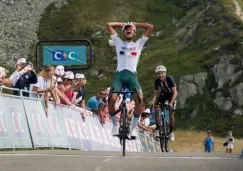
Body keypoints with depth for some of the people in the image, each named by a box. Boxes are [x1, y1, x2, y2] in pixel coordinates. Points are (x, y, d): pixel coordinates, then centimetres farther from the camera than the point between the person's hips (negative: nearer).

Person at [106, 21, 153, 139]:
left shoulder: (138, 44, 21)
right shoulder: (119, 42, 21)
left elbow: (150, 27, 18)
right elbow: (109, 25, 20)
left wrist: (135, 24, 25)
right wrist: (122, 24, 29)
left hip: (132, 75, 0)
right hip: (119, 75, 0)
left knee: (139, 99, -24)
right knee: (112, 99, -23)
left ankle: (134, 128, -10)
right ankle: (115, 124, 1)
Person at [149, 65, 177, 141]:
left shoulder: (169, 78, -32)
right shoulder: (157, 81, -22)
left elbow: (175, 92, -36)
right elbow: (155, 92, -16)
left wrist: (171, 103, -48)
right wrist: (152, 101, -37)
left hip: (171, 94, -3)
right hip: (163, 93, 3)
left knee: (171, 113, -11)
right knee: (156, 109, -15)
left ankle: (171, 131, 7)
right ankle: (158, 128, 0)